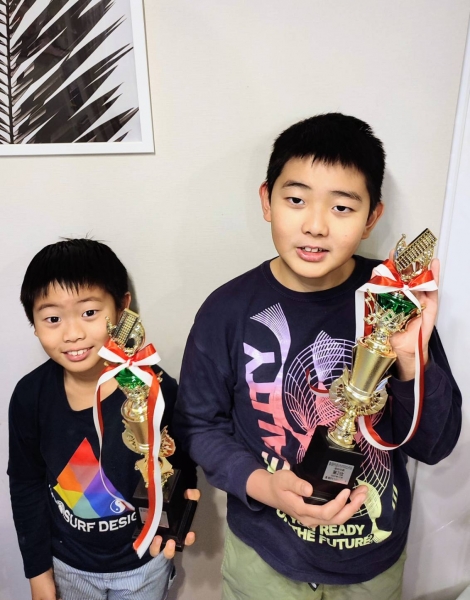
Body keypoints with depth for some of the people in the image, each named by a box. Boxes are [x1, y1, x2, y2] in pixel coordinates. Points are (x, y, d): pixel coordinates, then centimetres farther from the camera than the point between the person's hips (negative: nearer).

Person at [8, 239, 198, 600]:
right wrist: (38, 569, 3)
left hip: (143, 560, -1)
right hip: (68, 563, 2)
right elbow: (26, 484, -4)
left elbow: (184, 466, -11)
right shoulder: (30, 396, -19)